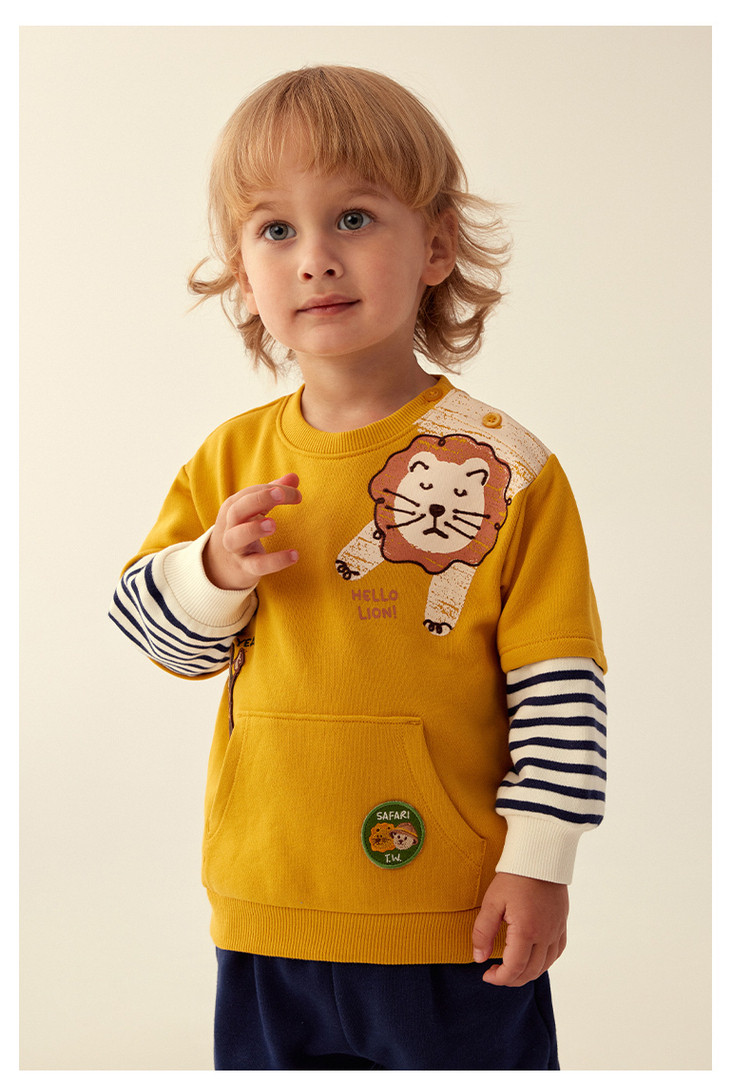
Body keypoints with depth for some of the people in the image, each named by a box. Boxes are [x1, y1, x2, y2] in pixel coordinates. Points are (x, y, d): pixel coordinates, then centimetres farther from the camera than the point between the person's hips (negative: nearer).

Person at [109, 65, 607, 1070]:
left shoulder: (503, 467, -10)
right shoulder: (233, 458, 3)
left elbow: (561, 686, -8)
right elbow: (153, 632, 8)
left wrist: (539, 863, -10)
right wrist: (213, 573, -13)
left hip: (452, 923, -3)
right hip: (265, 912, 4)